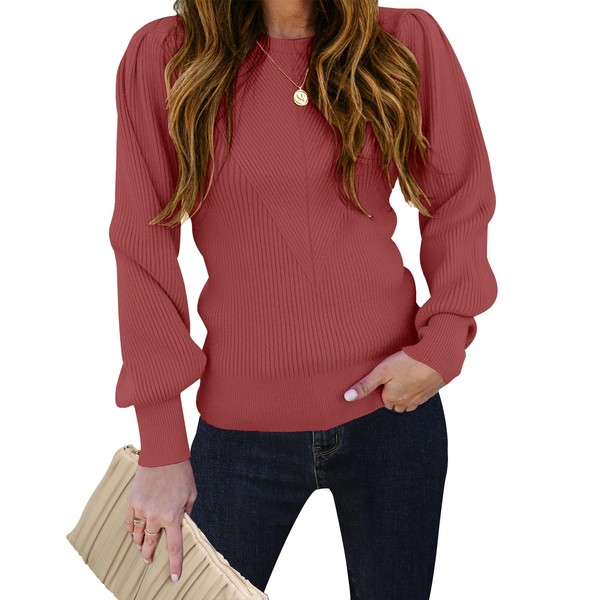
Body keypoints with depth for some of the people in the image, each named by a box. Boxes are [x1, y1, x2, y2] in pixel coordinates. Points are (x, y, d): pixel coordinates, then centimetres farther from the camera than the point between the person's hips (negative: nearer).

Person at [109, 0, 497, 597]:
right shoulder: (161, 56, -5)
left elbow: (460, 202, 6)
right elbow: (144, 250, -6)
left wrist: (442, 344, -11)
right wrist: (161, 451, -6)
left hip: (393, 403, 1)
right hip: (243, 428, -1)